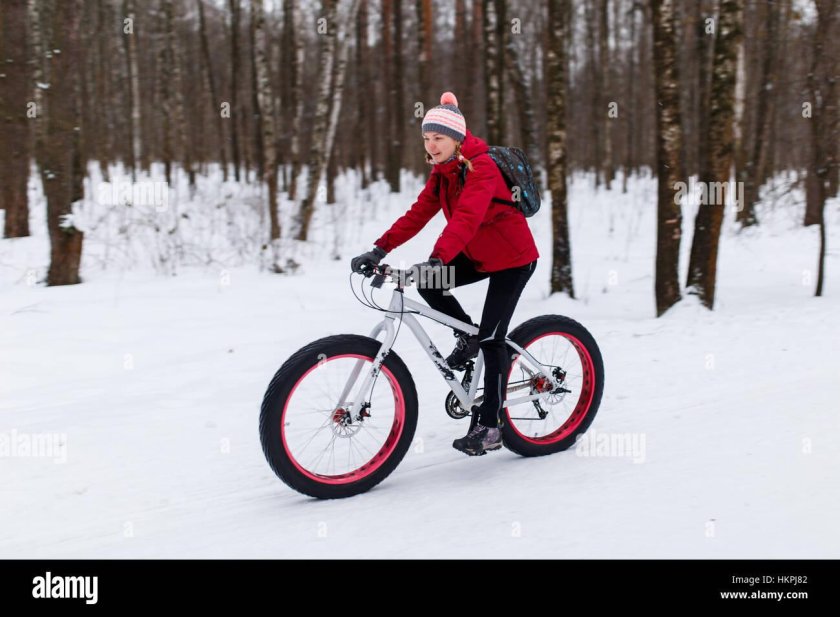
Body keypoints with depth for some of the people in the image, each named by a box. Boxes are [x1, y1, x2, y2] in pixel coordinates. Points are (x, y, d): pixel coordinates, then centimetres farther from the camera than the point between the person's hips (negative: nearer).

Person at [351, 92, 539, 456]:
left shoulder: (481, 167, -24)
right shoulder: (442, 171, 2)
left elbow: (466, 217, -39)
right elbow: (418, 213, -5)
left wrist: (437, 259, -52)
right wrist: (380, 249, -17)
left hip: (512, 257, -8)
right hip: (477, 254, 8)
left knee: (491, 338, -11)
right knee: (427, 283, -14)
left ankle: (490, 426, -2)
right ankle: (467, 336, 10)